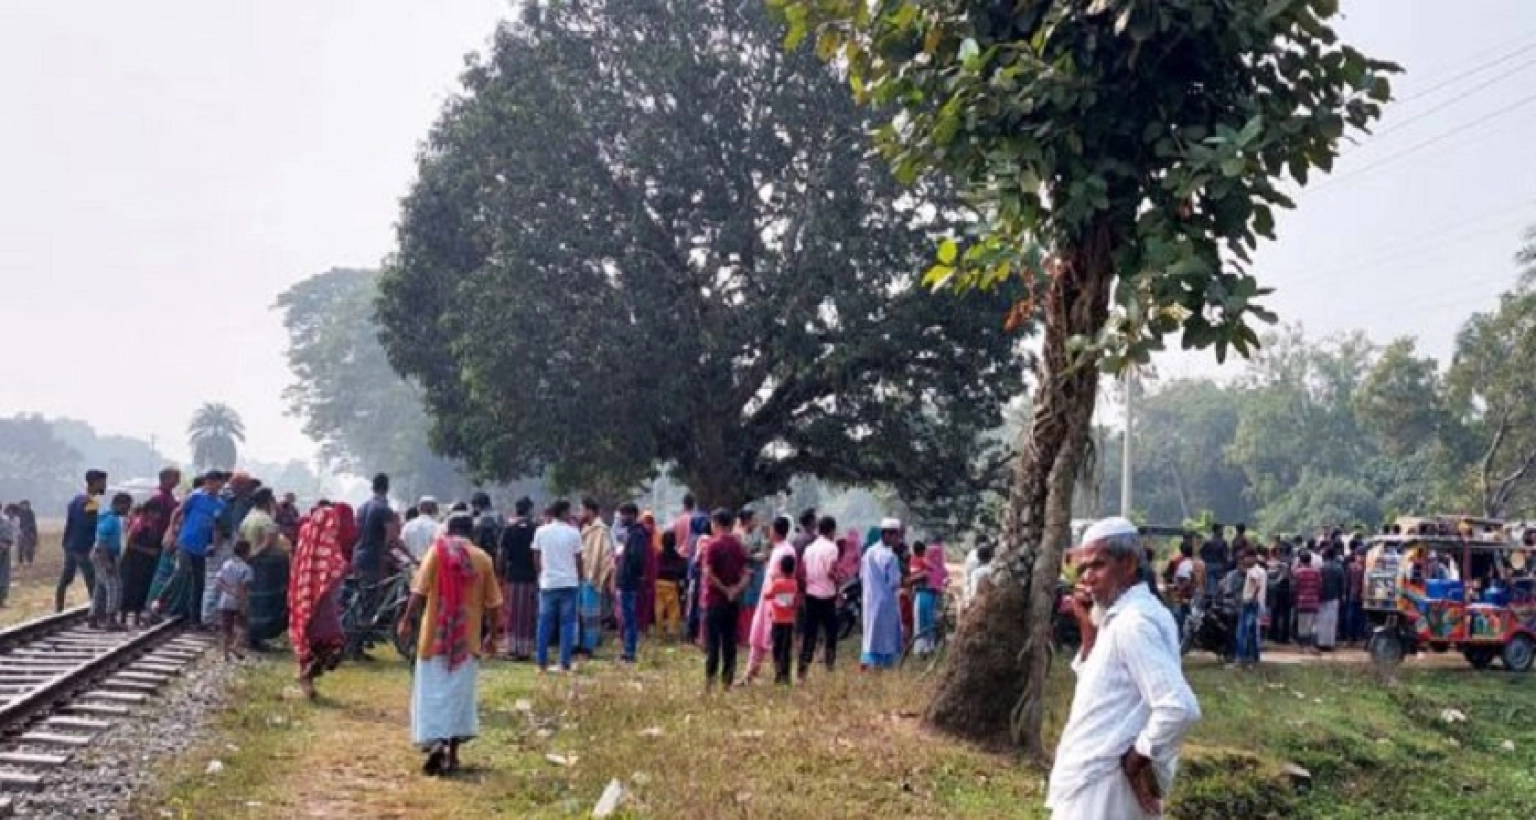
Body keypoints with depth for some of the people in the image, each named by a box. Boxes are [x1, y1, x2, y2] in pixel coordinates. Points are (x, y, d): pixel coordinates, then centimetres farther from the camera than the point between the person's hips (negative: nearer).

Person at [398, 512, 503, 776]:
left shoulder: (438, 551, -3)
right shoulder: (483, 558, 3)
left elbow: (420, 591, -9)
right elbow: (493, 603, 4)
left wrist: (407, 620, -2)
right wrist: (492, 633, 13)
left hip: (437, 634, -2)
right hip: (468, 638, 2)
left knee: (431, 691, 5)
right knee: (460, 694, 10)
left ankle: (435, 742, -14)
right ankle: (452, 754, 11)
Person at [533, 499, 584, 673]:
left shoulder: (541, 532, 1)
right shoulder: (573, 533, -5)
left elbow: (536, 558, 5)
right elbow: (578, 560, -1)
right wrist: (581, 576, 15)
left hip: (547, 583, 2)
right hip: (568, 583, -2)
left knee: (545, 623, 8)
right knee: (567, 623, 3)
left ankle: (542, 663, 9)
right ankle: (565, 664, 1)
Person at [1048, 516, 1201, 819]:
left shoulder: (1134, 622, -21)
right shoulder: (1122, 616, 10)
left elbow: (1180, 707, -30)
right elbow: (1096, 679, 18)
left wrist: (1139, 755, -17)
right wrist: (1089, 629, 5)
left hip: (1100, 789, -10)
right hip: (1096, 779, 10)